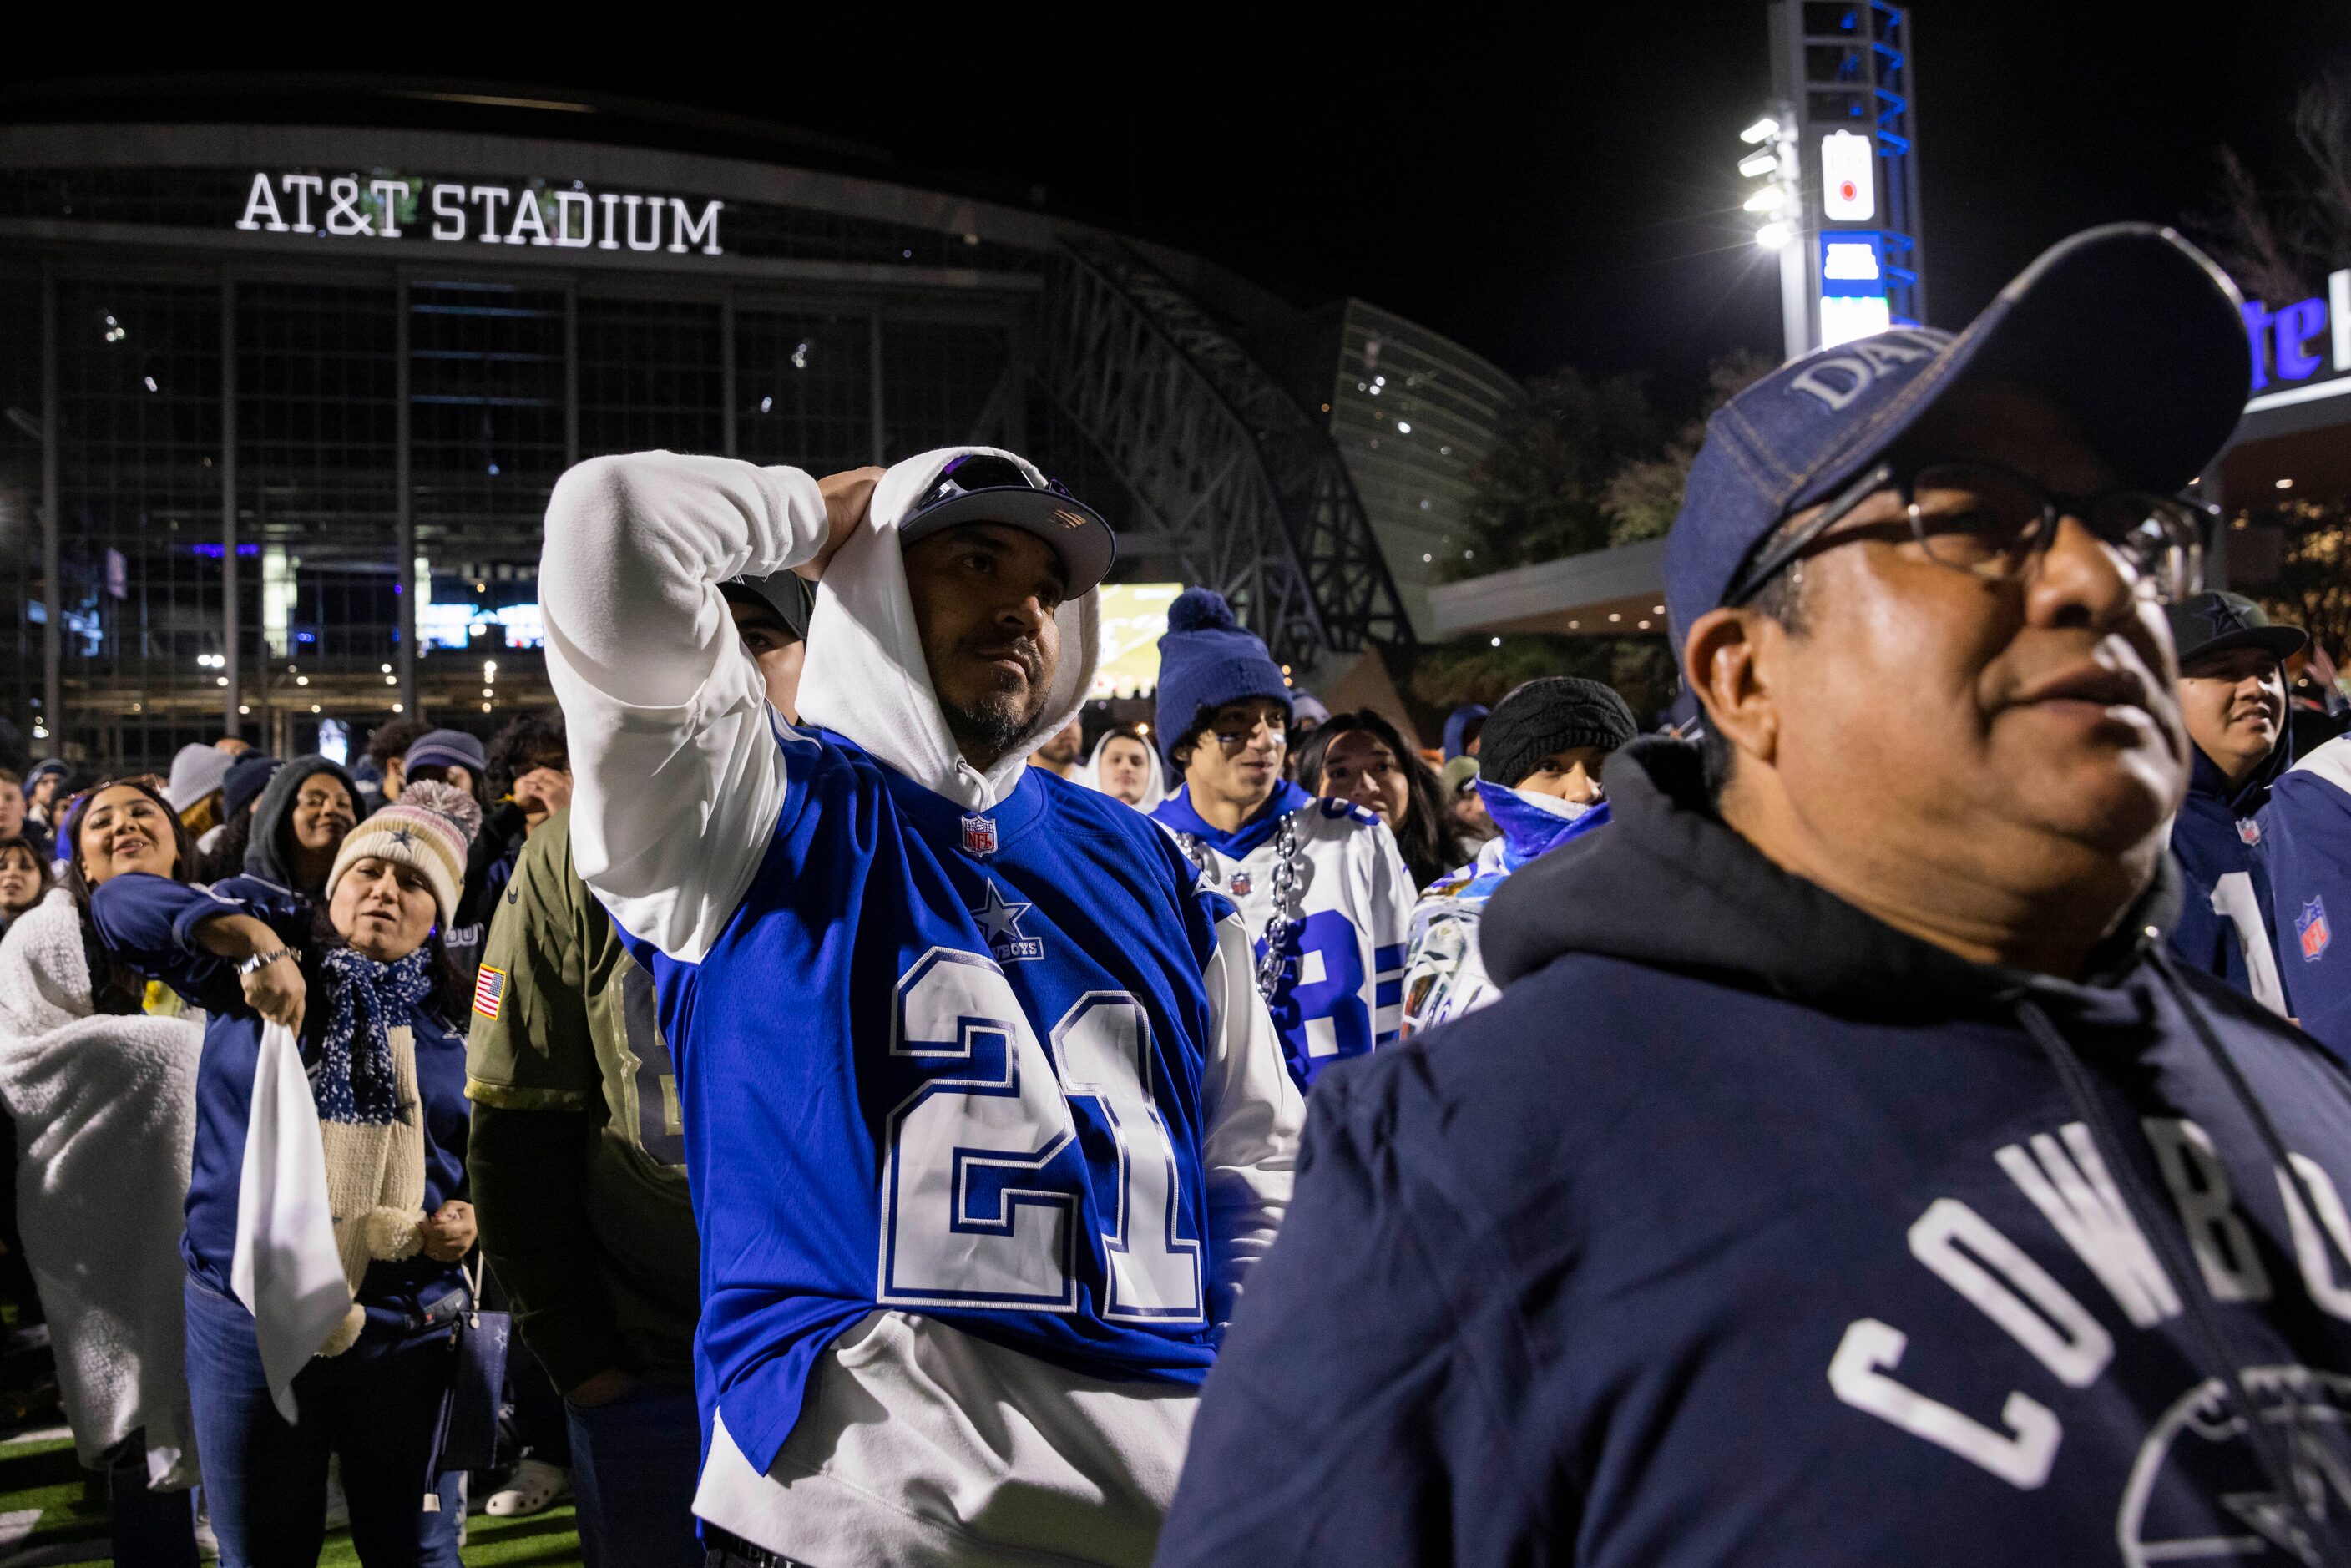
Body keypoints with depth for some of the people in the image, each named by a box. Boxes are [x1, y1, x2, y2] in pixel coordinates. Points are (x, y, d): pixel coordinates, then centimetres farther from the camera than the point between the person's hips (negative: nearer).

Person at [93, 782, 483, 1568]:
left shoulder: (457, 1016, 3)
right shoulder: (262, 965, 0)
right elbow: (122, 903, -11)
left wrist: (474, 1217, -11)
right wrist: (254, 938, -25)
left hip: (407, 1328, 1)